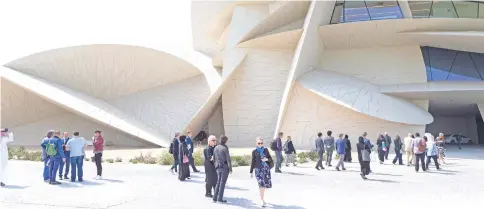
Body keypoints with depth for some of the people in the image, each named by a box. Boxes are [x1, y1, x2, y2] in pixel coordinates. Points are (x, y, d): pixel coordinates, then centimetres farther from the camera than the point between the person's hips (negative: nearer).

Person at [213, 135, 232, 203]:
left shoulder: (215, 148, 7)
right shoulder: (225, 148, -13)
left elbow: (214, 159, 12)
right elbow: (228, 159, -13)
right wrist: (230, 168, -8)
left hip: (218, 167, 6)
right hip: (225, 167, -6)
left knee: (218, 182, 15)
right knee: (222, 182, 1)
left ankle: (215, 198, 13)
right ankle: (220, 198, 3)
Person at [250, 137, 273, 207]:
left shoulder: (265, 150, 7)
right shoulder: (254, 151, 2)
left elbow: (270, 159, 10)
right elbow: (253, 162, 4)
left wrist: (267, 159, -13)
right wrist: (251, 172, 5)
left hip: (266, 169, 3)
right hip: (258, 169, -3)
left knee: (265, 184, 7)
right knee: (261, 184, -13)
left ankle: (261, 197, 34)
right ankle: (262, 201, -3)